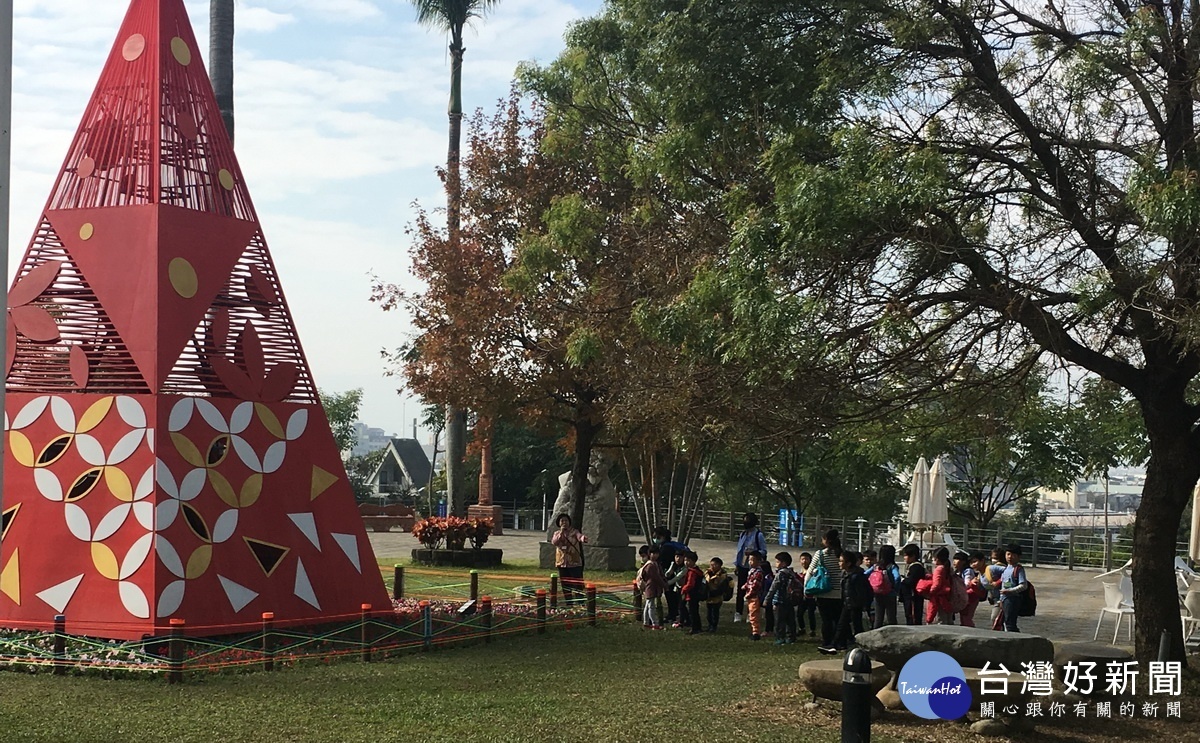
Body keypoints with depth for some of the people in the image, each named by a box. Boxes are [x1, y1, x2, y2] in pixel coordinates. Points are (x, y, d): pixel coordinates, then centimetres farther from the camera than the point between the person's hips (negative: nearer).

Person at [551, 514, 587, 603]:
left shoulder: (574, 531, -2)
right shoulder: (557, 533, 10)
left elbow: (579, 536, -24)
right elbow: (554, 542, -9)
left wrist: (583, 538, -48)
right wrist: (561, 533, -17)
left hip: (575, 562, -4)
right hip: (562, 562, 4)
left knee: (578, 582, -6)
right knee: (565, 584, 8)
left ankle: (580, 601, -1)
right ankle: (568, 602, 16)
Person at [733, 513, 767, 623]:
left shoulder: (759, 535, -8)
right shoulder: (743, 534, 10)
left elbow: (764, 551, -6)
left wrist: (752, 552, -22)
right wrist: (736, 564, 12)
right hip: (742, 566, 5)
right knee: (741, 589, 5)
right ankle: (738, 613, 11)